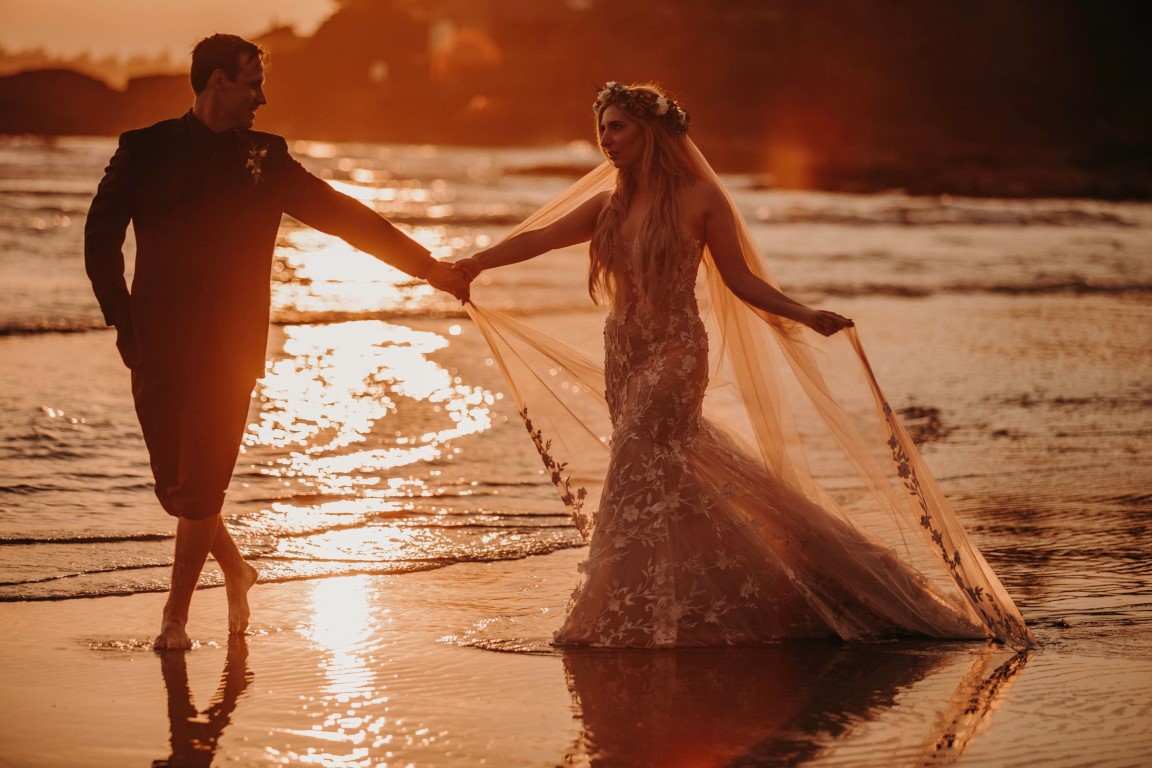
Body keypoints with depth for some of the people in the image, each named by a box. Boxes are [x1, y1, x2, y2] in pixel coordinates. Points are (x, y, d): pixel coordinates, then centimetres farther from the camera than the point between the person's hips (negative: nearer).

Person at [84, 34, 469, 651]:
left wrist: (427, 266, 9)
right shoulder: (146, 150, 4)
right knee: (175, 488, 4)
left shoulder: (264, 159, 10)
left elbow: (342, 216, 12)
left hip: (229, 351, 0)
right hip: (159, 347, 0)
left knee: (200, 488, -4)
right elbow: (102, 238, 6)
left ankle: (176, 616, 10)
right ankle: (235, 570, 30)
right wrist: (123, 321, 1)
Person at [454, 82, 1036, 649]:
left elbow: (739, 278, -1)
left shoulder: (700, 199, -4)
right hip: (622, 357, 6)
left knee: (638, 479, -12)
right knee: (671, 483, 9)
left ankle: (628, 620, -6)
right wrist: (478, 263, -12)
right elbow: (540, 237, 1)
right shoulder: (608, 206, 11)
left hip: (675, 353, -6)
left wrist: (806, 316, -11)